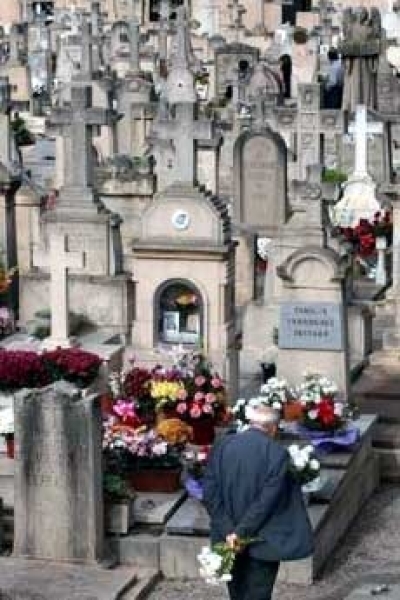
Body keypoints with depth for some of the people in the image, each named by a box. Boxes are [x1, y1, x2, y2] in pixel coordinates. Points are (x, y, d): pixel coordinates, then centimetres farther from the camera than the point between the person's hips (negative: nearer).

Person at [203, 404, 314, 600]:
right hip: (263, 541, -4)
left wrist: (228, 531, -10)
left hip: (229, 539, 4)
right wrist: (241, 532, -15)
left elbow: (210, 493, -7)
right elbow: (268, 499, -19)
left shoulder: (222, 446, -3)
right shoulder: (277, 453, -13)